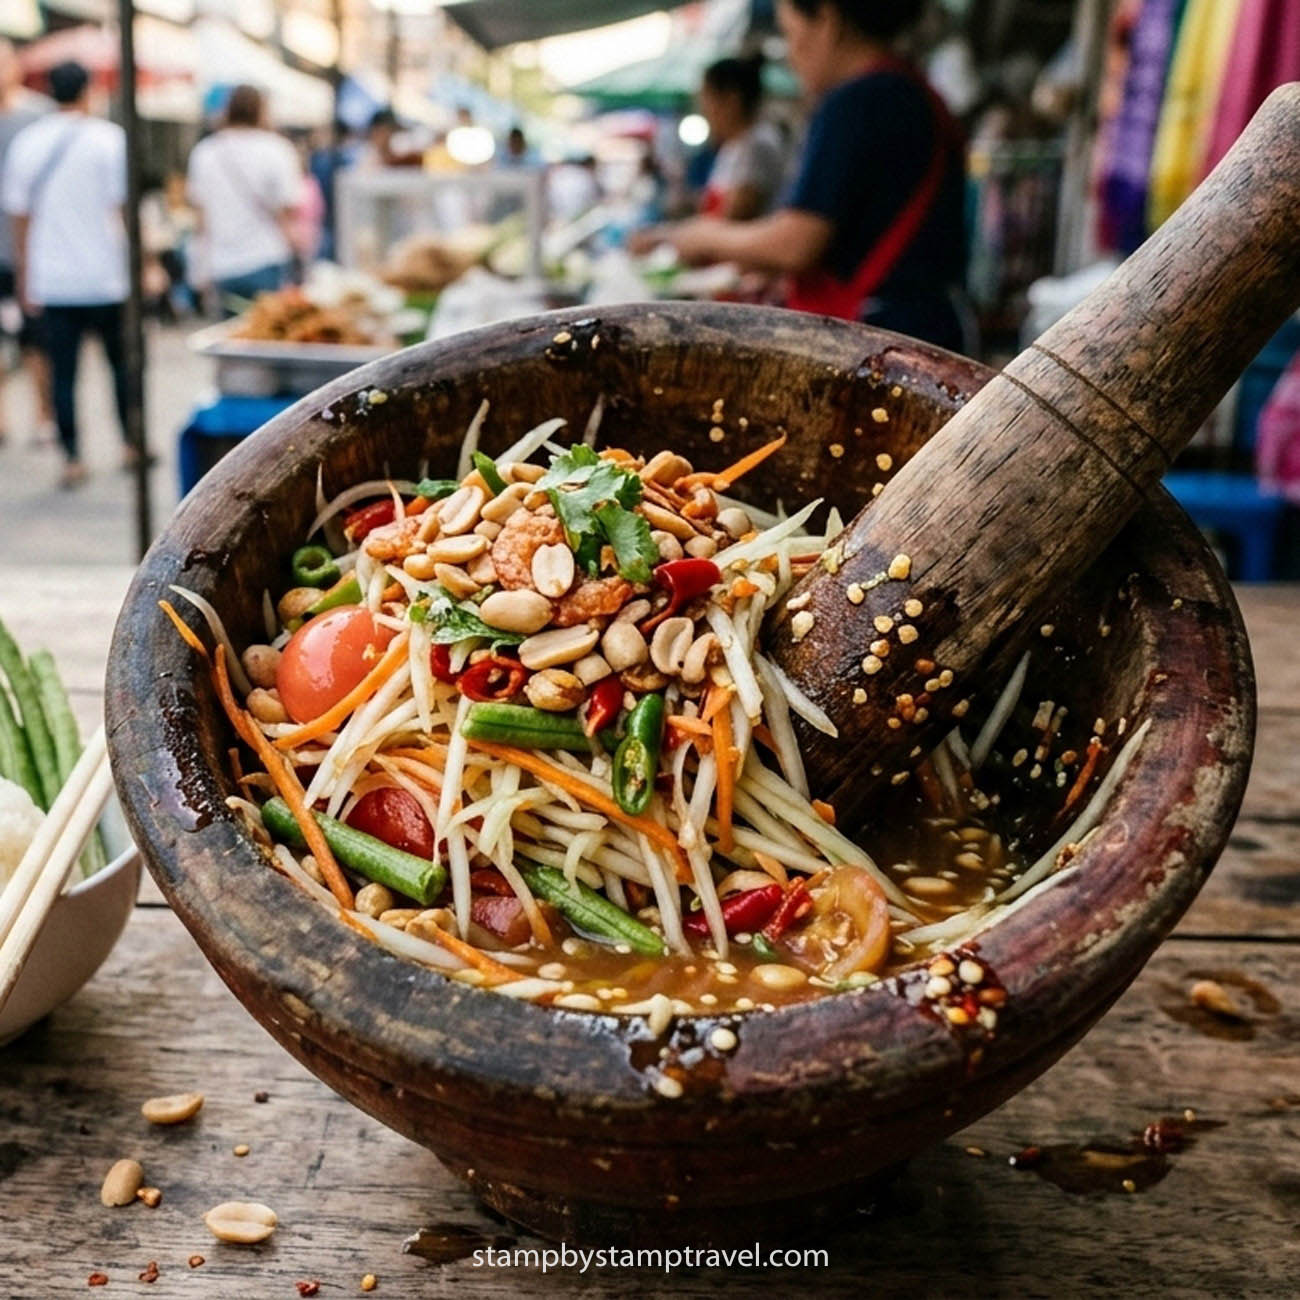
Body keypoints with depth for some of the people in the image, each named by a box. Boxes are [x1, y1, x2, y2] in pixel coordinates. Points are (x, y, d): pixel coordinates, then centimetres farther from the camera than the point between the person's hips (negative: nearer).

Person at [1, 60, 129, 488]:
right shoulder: (109, 138, -4)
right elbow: (123, 206, -8)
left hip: (51, 280, 2)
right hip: (106, 276, -2)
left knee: (62, 370, 4)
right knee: (122, 362, 12)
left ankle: (72, 459, 5)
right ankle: (132, 444, 18)